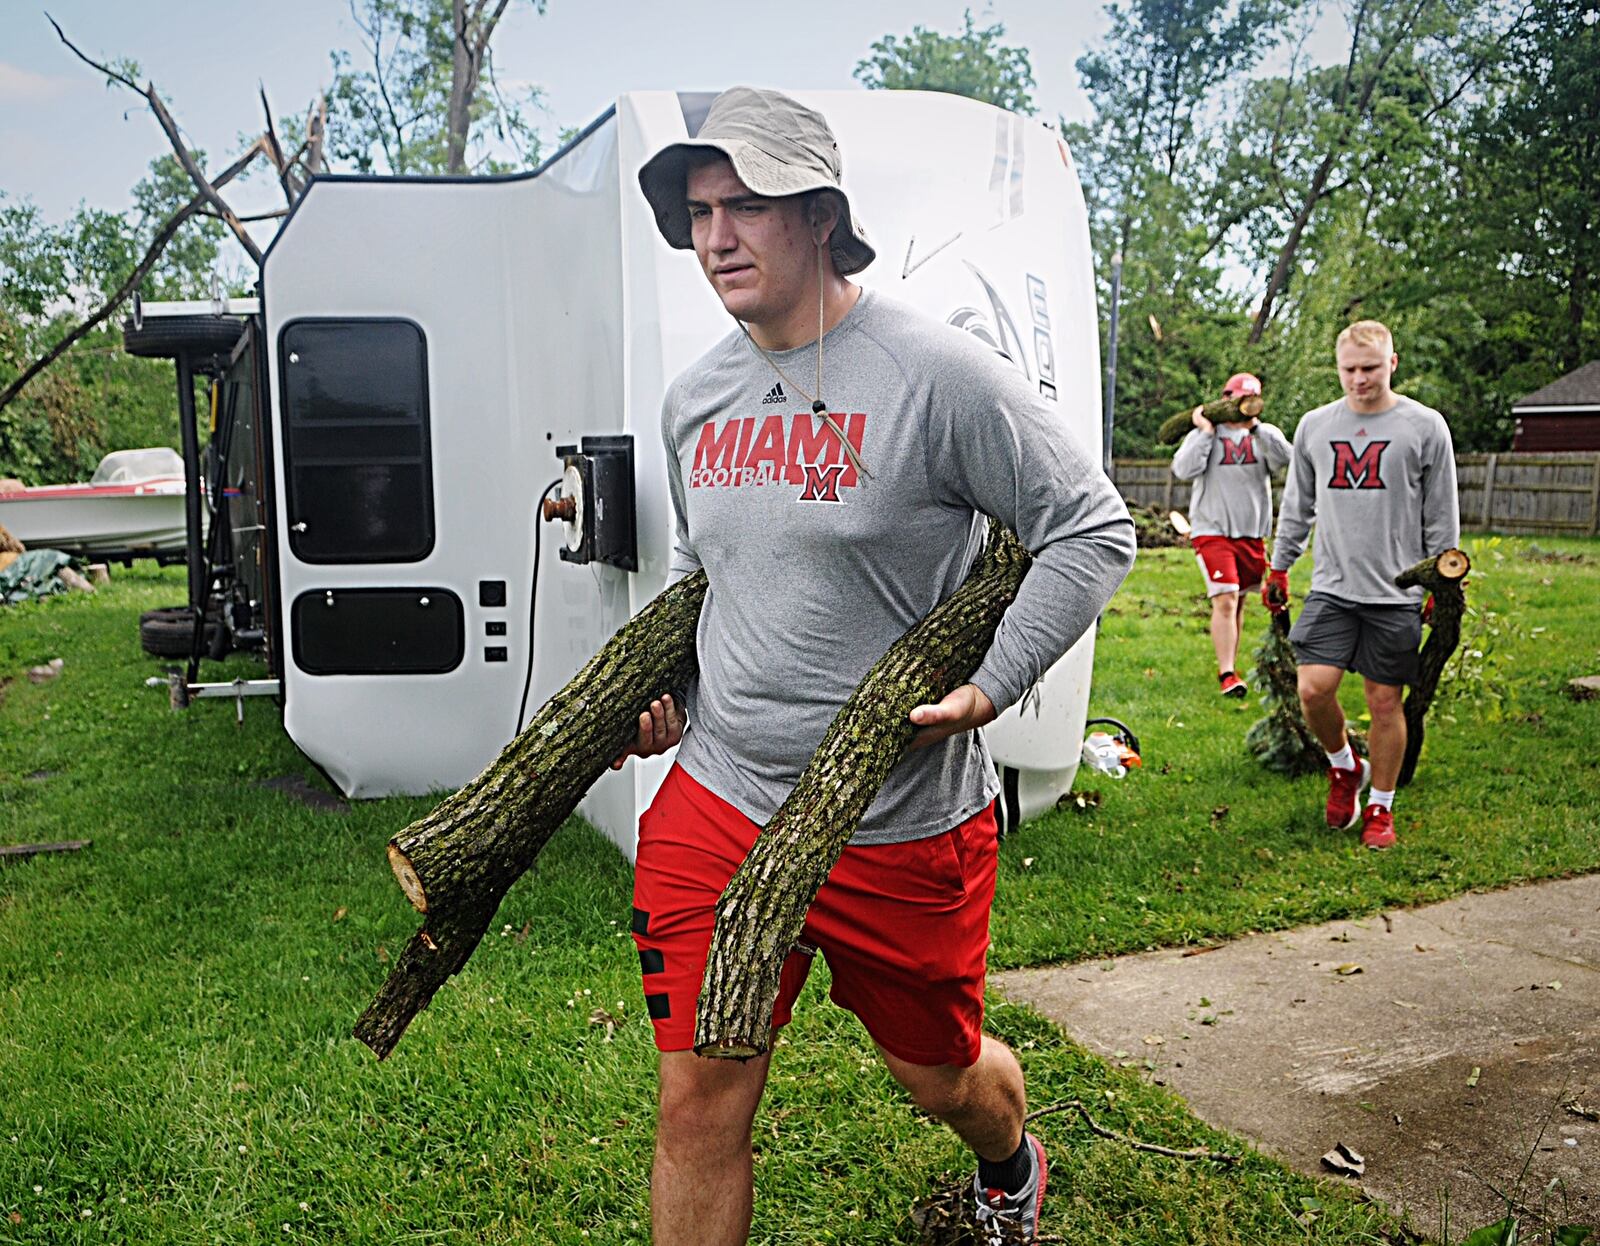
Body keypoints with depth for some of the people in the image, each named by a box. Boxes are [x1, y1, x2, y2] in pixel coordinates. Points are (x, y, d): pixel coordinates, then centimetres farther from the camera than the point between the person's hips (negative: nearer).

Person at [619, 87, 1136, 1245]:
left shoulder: (938, 372, -14)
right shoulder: (696, 397, 6)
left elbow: (1094, 531, -10)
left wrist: (991, 688, -16)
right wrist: (666, 701, 7)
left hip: (904, 822, -4)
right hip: (717, 801, 4)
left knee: (939, 1072, 19)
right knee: (698, 1106, 4)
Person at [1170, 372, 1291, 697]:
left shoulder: (1266, 434, 7)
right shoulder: (1204, 434, 3)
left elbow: (1283, 458, -14)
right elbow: (1183, 470, -12)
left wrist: (1254, 426, -18)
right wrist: (1205, 431, -11)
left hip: (1251, 533, 4)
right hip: (1211, 530, -4)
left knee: (1238, 601, 13)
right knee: (1225, 601, -15)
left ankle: (1230, 664, 25)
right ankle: (1226, 673, -14)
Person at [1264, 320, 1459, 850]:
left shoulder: (1425, 427, -1)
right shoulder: (1315, 425, 8)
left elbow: (1442, 517, 3)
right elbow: (1297, 504, 17)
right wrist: (1279, 567, 16)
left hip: (1397, 593, -2)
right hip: (1332, 588, 2)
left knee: (1385, 702, 3)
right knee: (1313, 689, -9)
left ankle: (1380, 807, 19)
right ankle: (1344, 765, 20)